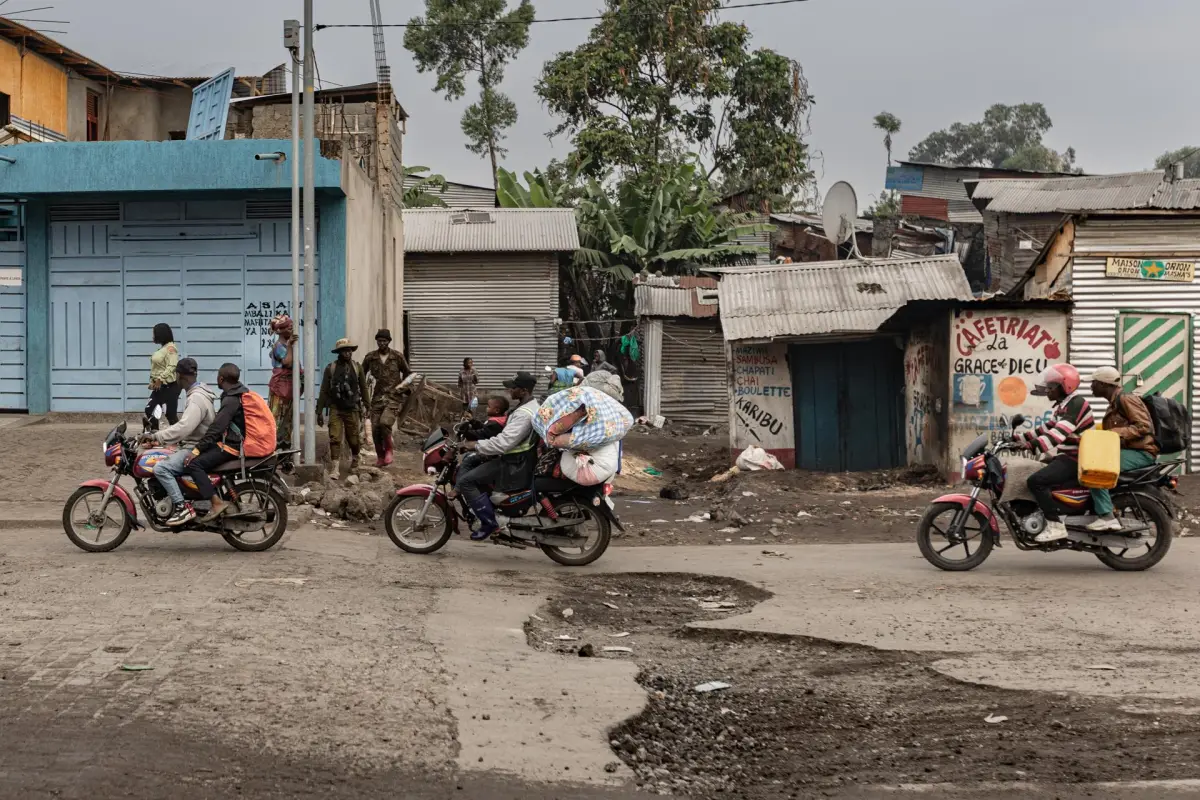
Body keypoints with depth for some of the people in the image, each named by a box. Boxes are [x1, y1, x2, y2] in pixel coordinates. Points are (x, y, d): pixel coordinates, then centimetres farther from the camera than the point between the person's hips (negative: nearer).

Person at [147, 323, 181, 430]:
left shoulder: (170, 348, -14)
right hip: (160, 386, 10)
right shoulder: (162, 348, 16)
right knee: (149, 409, 8)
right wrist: (153, 381, 10)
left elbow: (171, 367, -23)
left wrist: (160, 379, -25)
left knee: (171, 414, -6)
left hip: (170, 386, -10)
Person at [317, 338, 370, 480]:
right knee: (335, 439, -11)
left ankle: (354, 460, 36)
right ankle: (335, 468, -11)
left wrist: (368, 407, 4)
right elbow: (324, 391, 3)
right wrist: (319, 411, 1)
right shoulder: (330, 368, 1)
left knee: (354, 439, 8)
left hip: (352, 409, 1)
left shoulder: (357, 367, 4)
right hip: (335, 409, -1)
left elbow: (363, 389, 8)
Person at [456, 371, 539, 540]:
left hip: (514, 465, -11)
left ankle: (489, 522, -11)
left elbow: (504, 443, -30)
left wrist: (476, 445, -20)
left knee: (465, 481, -15)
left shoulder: (524, 414, -24)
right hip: (518, 459, 11)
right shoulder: (532, 406, 10)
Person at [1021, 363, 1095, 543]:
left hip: (1076, 459, -11)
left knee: (1036, 481, -23)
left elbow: (1058, 433, -30)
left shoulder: (1076, 404, -18)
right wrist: (1022, 438, 11)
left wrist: (1031, 446, -38)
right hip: (1069, 456, 11)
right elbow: (1048, 427, 20)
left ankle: (1056, 526, -22)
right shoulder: (1064, 404, 16)